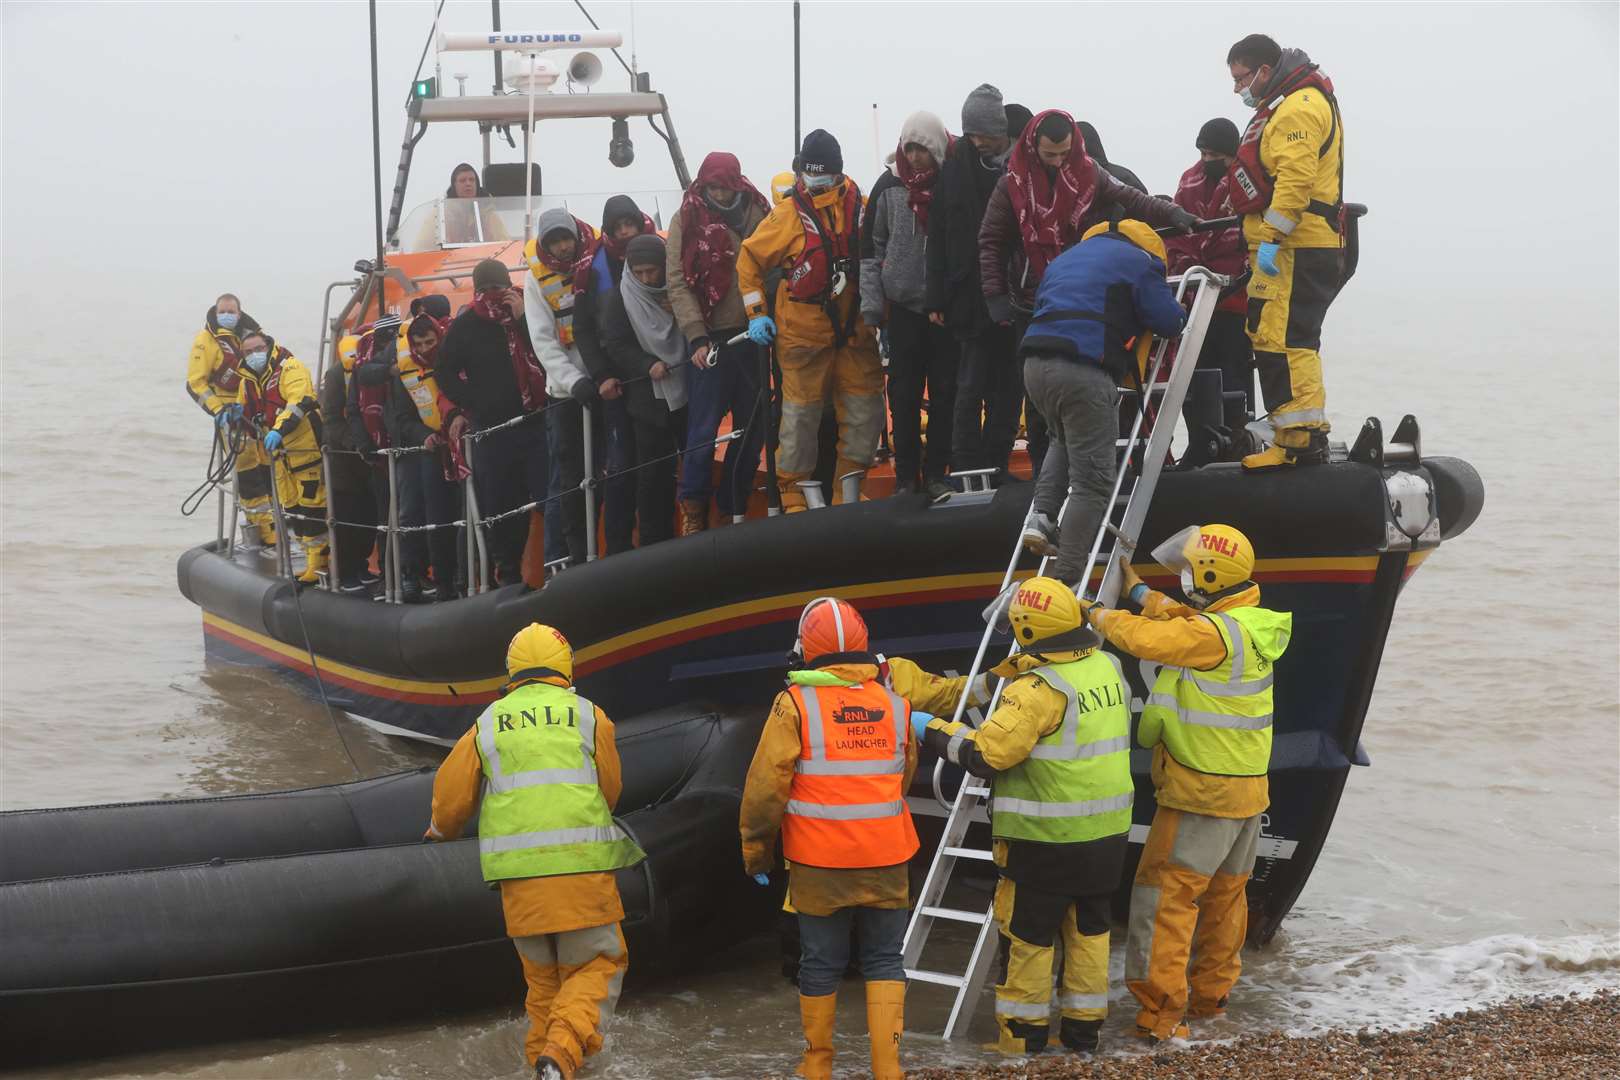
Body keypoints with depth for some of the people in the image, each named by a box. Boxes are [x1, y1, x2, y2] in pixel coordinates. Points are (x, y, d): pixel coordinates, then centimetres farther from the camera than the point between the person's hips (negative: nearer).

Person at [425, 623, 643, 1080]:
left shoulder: (488, 724, 10)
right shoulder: (588, 716, 5)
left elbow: (451, 796, 12)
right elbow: (610, 789, 12)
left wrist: (443, 829, 34)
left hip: (519, 871, 2)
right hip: (581, 865, -2)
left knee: (543, 975, 18)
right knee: (597, 966, 7)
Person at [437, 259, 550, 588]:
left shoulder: (529, 312, 3)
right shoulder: (465, 326, 7)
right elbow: (445, 374, 12)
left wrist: (523, 318, -14)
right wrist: (472, 404, 2)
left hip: (535, 421, -1)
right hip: (491, 430, 1)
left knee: (548, 495, -9)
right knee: (499, 503, 3)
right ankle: (507, 573, 13)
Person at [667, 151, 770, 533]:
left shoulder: (757, 214, 6)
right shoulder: (687, 221, -2)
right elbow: (678, 283, -7)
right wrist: (697, 338, -15)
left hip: (753, 334, 3)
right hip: (713, 339, -3)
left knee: (753, 426, 8)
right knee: (704, 428, -5)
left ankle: (733, 508, 20)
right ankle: (693, 509, 7)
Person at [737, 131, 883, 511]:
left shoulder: (860, 207, 4)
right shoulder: (788, 214, -3)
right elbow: (750, 258, 5)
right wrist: (756, 312, 0)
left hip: (856, 332, 3)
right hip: (804, 333, -3)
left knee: (865, 411, 5)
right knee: (801, 415, -3)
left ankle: (848, 489, 18)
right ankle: (794, 493, 8)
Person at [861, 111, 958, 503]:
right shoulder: (889, 186, 2)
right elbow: (870, 246, 6)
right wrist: (871, 304, 1)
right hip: (904, 305, 1)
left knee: (945, 392, 2)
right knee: (904, 394, 3)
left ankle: (936, 472, 10)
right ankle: (906, 476, 9)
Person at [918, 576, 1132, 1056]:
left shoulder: (1040, 690, -22)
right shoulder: (1109, 669, 2)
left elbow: (986, 753, -24)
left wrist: (932, 729, -12)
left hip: (1045, 838, -7)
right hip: (1106, 834, 7)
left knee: (1027, 935, 6)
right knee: (1089, 928, 16)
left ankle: (1022, 1035, 13)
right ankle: (1084, 1029, 24)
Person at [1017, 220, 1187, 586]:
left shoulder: (1064, 259, 31)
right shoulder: (1137, 260, 11)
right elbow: (1169, 321, 8)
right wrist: (1178, 310, 31)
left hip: (1036, 363, 7)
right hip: (1084, 371, -7)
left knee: (1066, 441, 34)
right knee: (1092, 480, -1)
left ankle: (1041, 516, 14)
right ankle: (1066, 580, -5)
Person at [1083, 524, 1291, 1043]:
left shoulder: (1215, 633, -22)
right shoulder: (1254, 626, 7)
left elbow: (1148, 639, -23)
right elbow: (1183, 622, 21)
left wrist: (1100, 615, -5)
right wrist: (1138, 590, 30)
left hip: (1202, 794, -9)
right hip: (1248, 791, 9)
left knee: (1165, 897, -5)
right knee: (1226, 894, 19)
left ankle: (1160, 1012, -7)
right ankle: (1210, 995, 31)